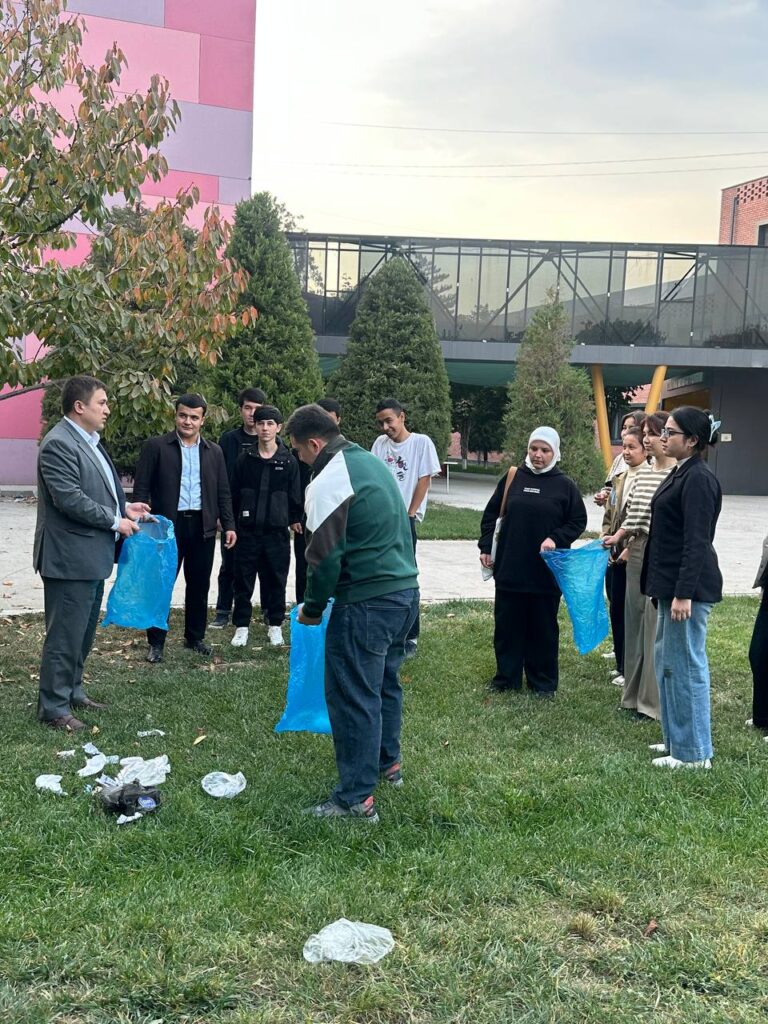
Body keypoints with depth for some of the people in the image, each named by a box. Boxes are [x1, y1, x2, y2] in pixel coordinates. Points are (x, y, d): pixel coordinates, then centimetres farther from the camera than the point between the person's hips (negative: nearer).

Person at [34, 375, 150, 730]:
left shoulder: (89, 441, 13)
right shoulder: (59, 444, -18)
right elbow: (70, 499, -24)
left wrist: (123, 506, 7)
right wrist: (115, 521, -15)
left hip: (91, 556, 10)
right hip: (70, 557, -10)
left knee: (84, 632, 19)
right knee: (65, 635, -2)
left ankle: (72, 691, 31)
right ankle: (53, 707, 7)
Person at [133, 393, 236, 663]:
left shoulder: (214, 451, 9)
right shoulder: (156, 446, -2)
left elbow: (223, 492, 11)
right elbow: (141, 488, -3)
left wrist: (229, 524, 4)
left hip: (203, 526, 3)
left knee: (199, 585, 10)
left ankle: (195, 637, 24)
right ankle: (156, 643, 11)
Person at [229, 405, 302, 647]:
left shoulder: (288, 461, 2)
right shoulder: (245, 459, 3)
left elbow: (295, 495, 6)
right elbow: (234, 492, 5)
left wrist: (294, 519, 5)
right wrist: (231, 520, 4)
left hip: (277, 530, 0)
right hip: (248, 529, 1)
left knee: (276, 579, 7)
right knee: (243, 580, 4)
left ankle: (275, 625, 19)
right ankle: (241, 626, 13)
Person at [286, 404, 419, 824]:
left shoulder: (328, 482, -14)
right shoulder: (372, 461, 13)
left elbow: (324, 557, -14)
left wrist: (312, 608, 2)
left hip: (366, 603, -9)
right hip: (406, 589, 9)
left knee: (352, 695, -2)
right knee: (385, 681, 23)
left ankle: (356, 799, 3)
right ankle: (387, 763, 38)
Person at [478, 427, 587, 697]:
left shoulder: (565, 485, -1)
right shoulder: (513, 478, 4)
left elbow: (578, 521, 3)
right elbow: (491, 514, 10)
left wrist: (555, 538, -12)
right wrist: (486, 547, 4)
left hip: (546, 572, -2)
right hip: (509, 569, 2)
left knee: (543, 629, 7)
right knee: (506, 626, 8)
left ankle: (543, 683, 18)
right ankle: (506, 678, 21)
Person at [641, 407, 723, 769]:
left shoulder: (698, 479, -17)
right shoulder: (681, 473, 12)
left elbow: (697, 542, -21)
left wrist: (684, 594, -24)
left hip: (687, 585, -10)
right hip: (671, 583, 10)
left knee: (686, 665, -1)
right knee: (666, 660, 17)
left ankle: (693, 752, 10)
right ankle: (677, 738, 29)